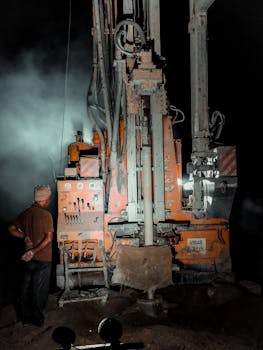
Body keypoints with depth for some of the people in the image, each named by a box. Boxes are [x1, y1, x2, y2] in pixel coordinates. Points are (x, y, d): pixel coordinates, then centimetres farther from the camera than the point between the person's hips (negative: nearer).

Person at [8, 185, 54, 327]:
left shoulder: (26, 213, 1)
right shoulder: (46, 214, -19)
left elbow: (11, 228, 6)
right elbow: (49, 238, -23)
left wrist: (25, 237, 0)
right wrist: (34, 251, -19)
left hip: (28, 258, 6)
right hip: (42, 259, -6)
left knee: (26, 286, 17)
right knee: (39, 289, 8)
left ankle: (25, 316, 31)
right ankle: (37, 318, 22)